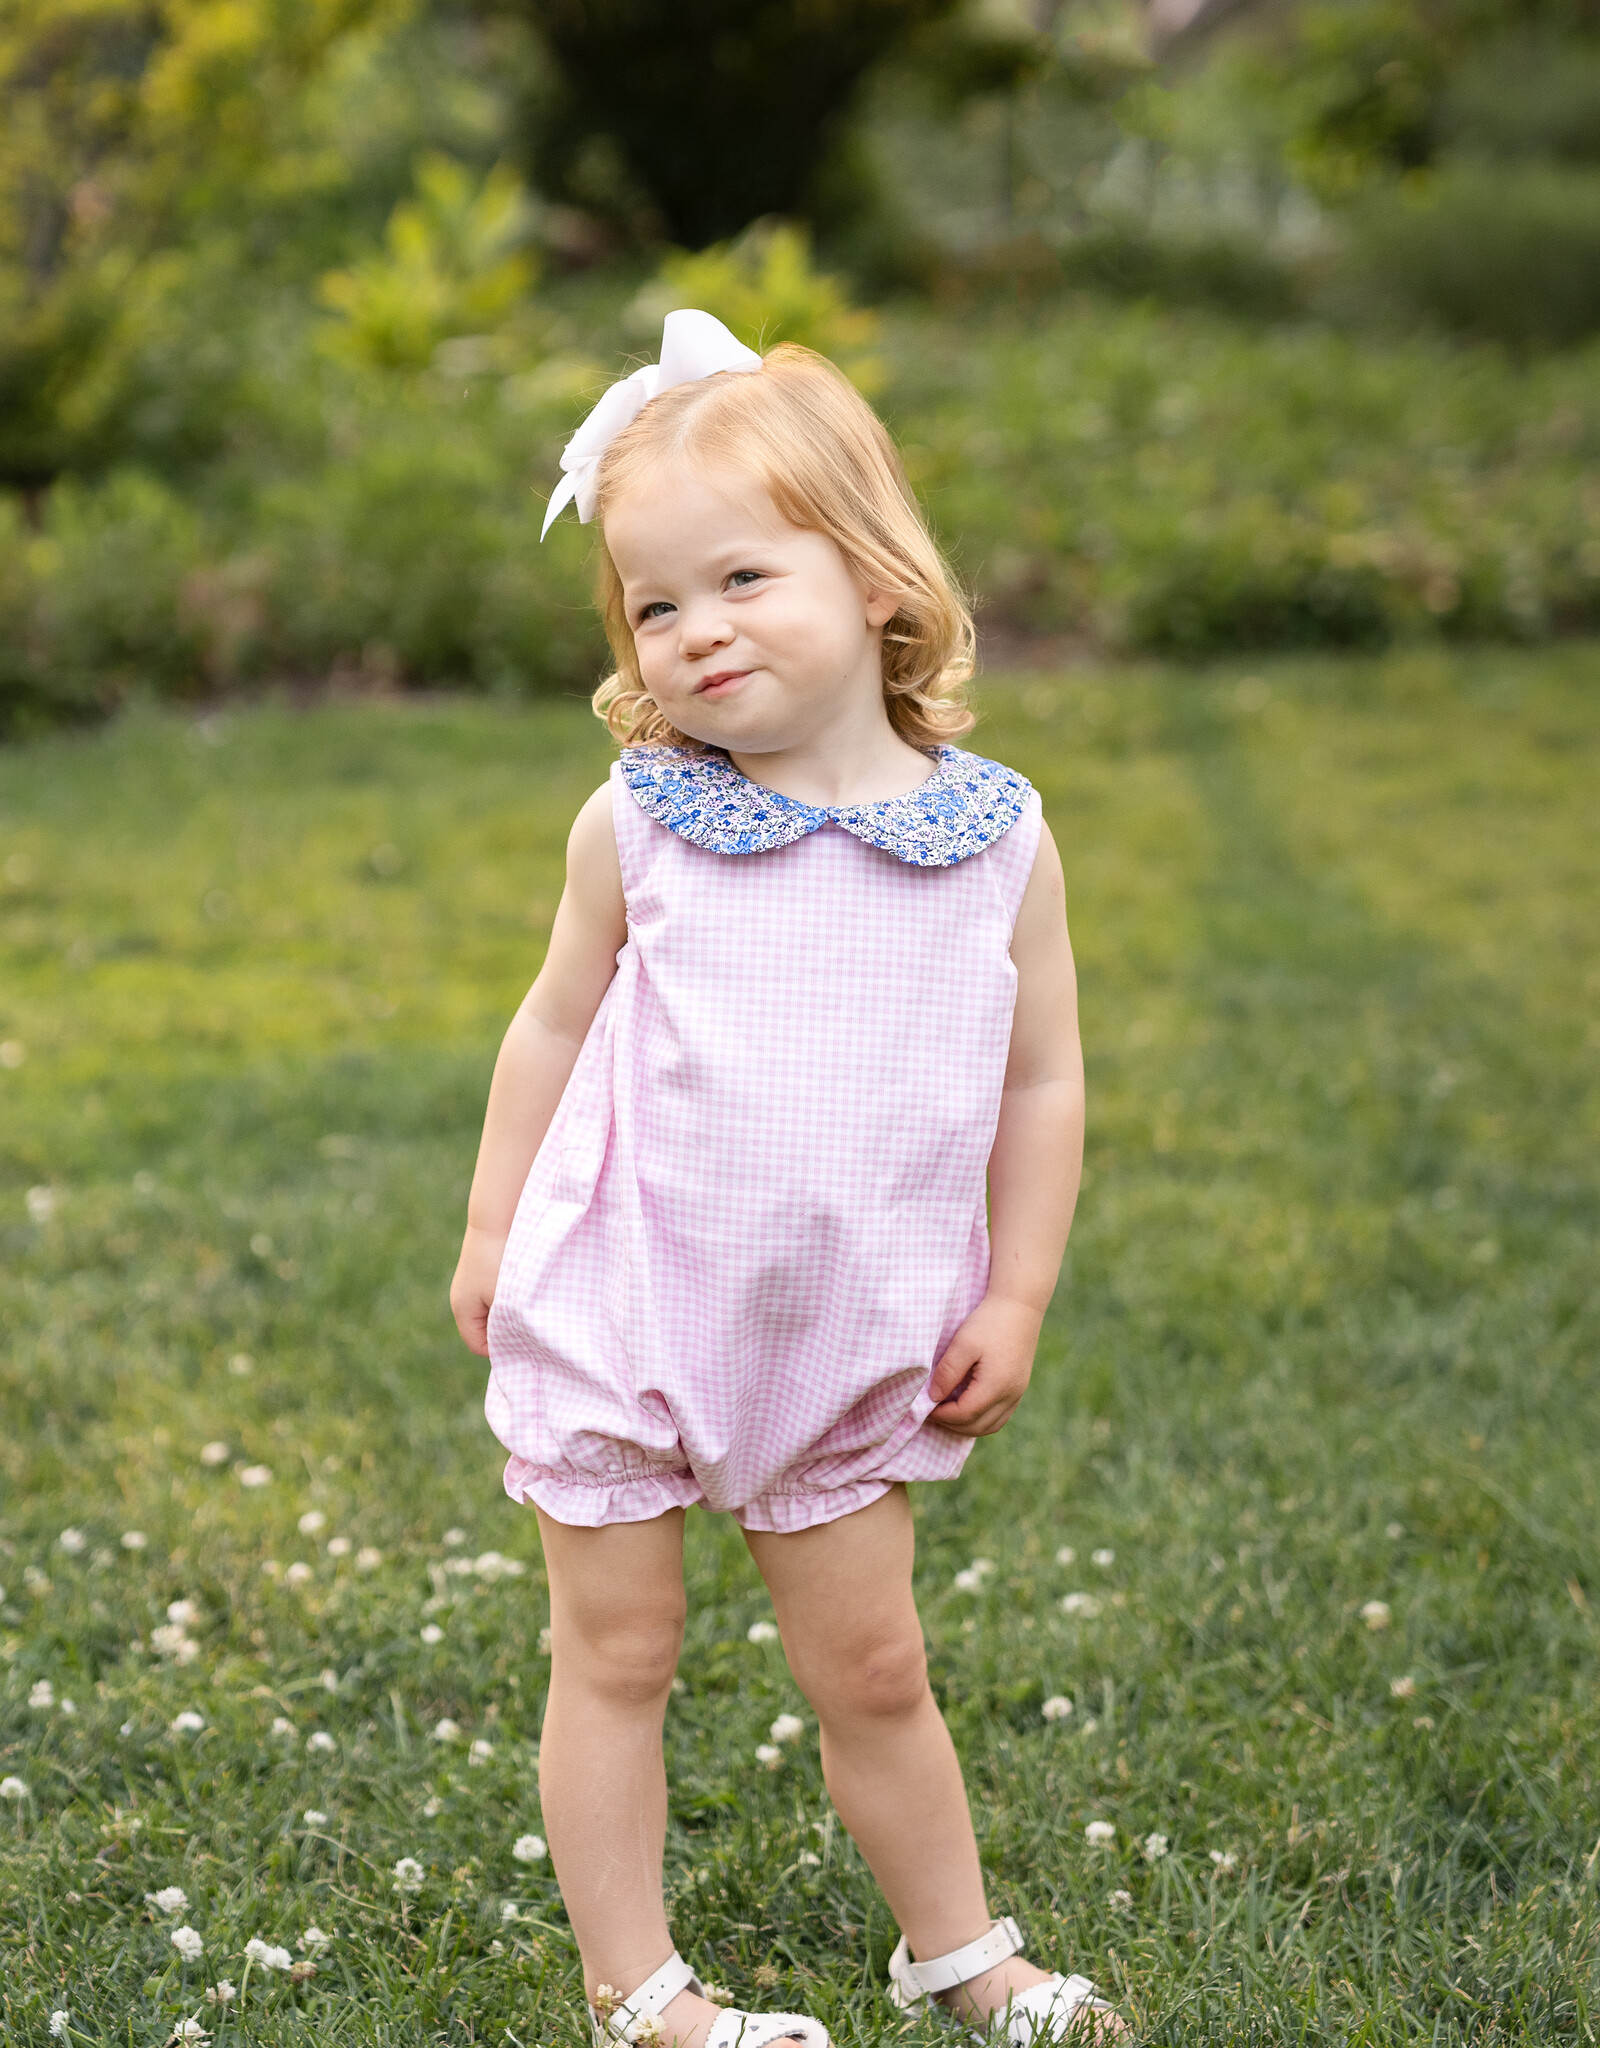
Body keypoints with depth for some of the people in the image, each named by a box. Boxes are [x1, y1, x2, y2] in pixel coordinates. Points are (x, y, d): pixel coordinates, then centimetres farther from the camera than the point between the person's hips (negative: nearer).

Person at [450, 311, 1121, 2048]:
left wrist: (1013, 1297, 0)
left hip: (846, 1351, 1)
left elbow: (1042, 1080, 1)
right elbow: (554, 1024, 6)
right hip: (616, 1316, 0)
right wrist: (493, 1228, 7)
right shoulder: (637, 822, -7)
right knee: (616, 1655, 9)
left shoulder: (995, 837, -6)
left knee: (871, 1668, 13)